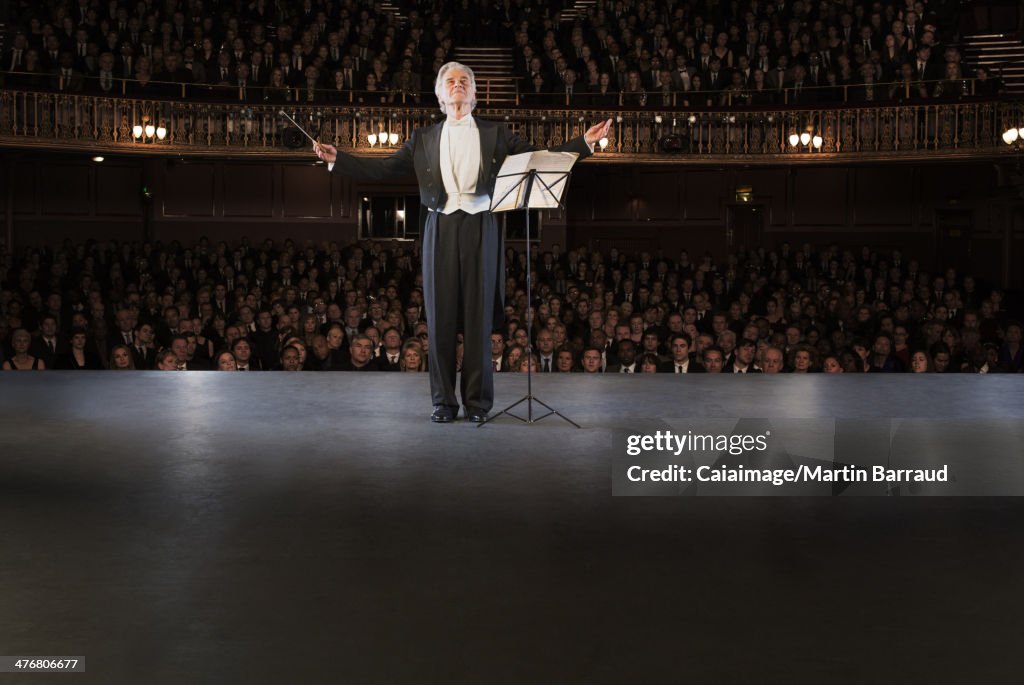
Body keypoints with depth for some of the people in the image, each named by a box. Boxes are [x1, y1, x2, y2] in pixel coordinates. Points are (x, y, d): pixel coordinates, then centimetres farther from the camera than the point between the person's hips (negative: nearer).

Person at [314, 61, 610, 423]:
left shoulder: (495, 134, 11)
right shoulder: (424, 138, 13)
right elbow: (382, 169, 11)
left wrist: (585, 142, -1)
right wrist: (337, 158, 4)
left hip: (480, 229, -1)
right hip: (440, 230, 1)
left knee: (478, 316, 1)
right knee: (440, 316, 1)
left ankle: (478, 400, 10)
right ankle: (443, 400, 10)